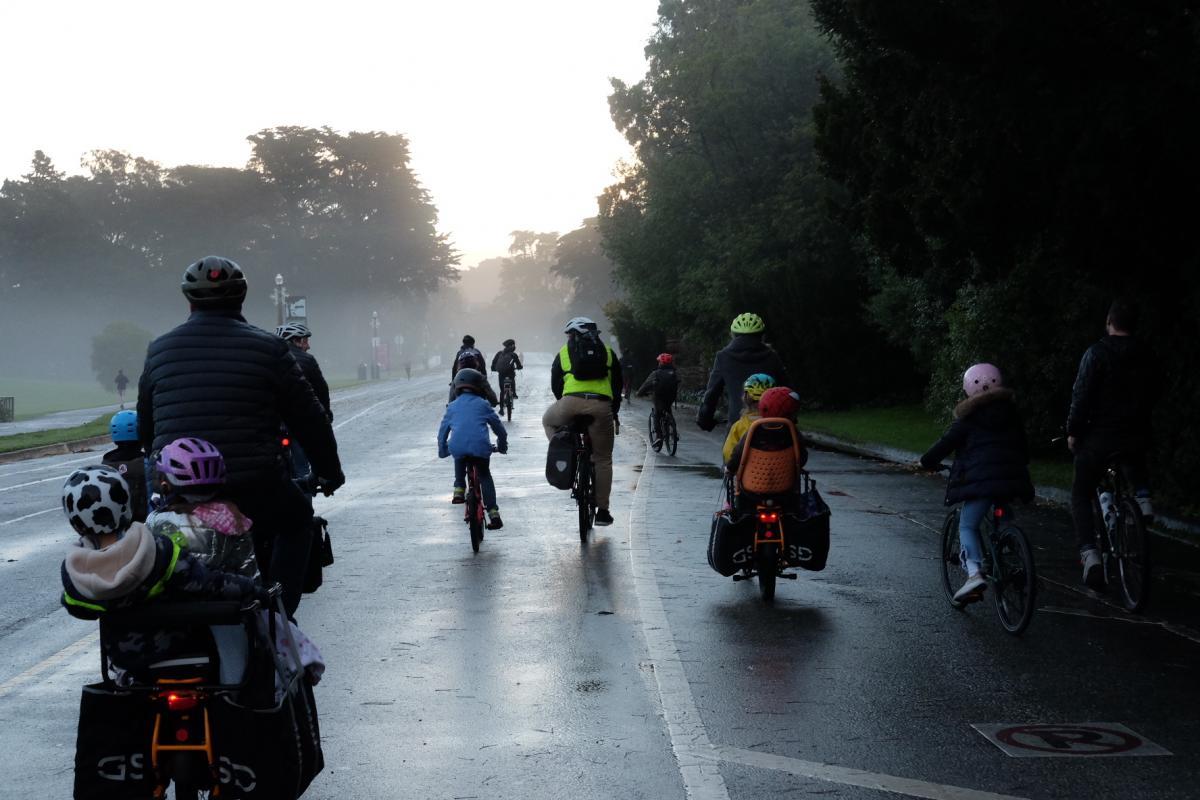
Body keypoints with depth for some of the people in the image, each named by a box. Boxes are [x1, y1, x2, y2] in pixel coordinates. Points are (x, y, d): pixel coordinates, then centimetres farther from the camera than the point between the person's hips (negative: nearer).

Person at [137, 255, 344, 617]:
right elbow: (308, 418, 4)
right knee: (296, 519, 25)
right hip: (254, 489, -3)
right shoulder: (267, 349, -1)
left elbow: (146, 427, 19)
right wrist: (330, 471, 18)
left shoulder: (159, 350, 10)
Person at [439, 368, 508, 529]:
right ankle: (493, 513, 3)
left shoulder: (452, 407, 22)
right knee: (485, 477, 14)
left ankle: (459, 489, 24)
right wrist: (502, 445, 37)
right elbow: (498, 425, 21)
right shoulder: (482, 404, 17)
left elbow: (443, 431, 26)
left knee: (459, 462, 37)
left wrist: (442, 451, 41)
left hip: (457, 447, 2)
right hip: (480, 446, -1)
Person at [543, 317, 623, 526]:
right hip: (601, 405, 1)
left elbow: (555, 384, 21)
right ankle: (602, 511, 12)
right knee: (603, 459, 12)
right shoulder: (607, 352, 22)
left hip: (571, 402, -1)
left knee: (548, 420, 32)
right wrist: (614, 412, 33)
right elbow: (618, 384, 24)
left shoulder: (564, 352, 19)